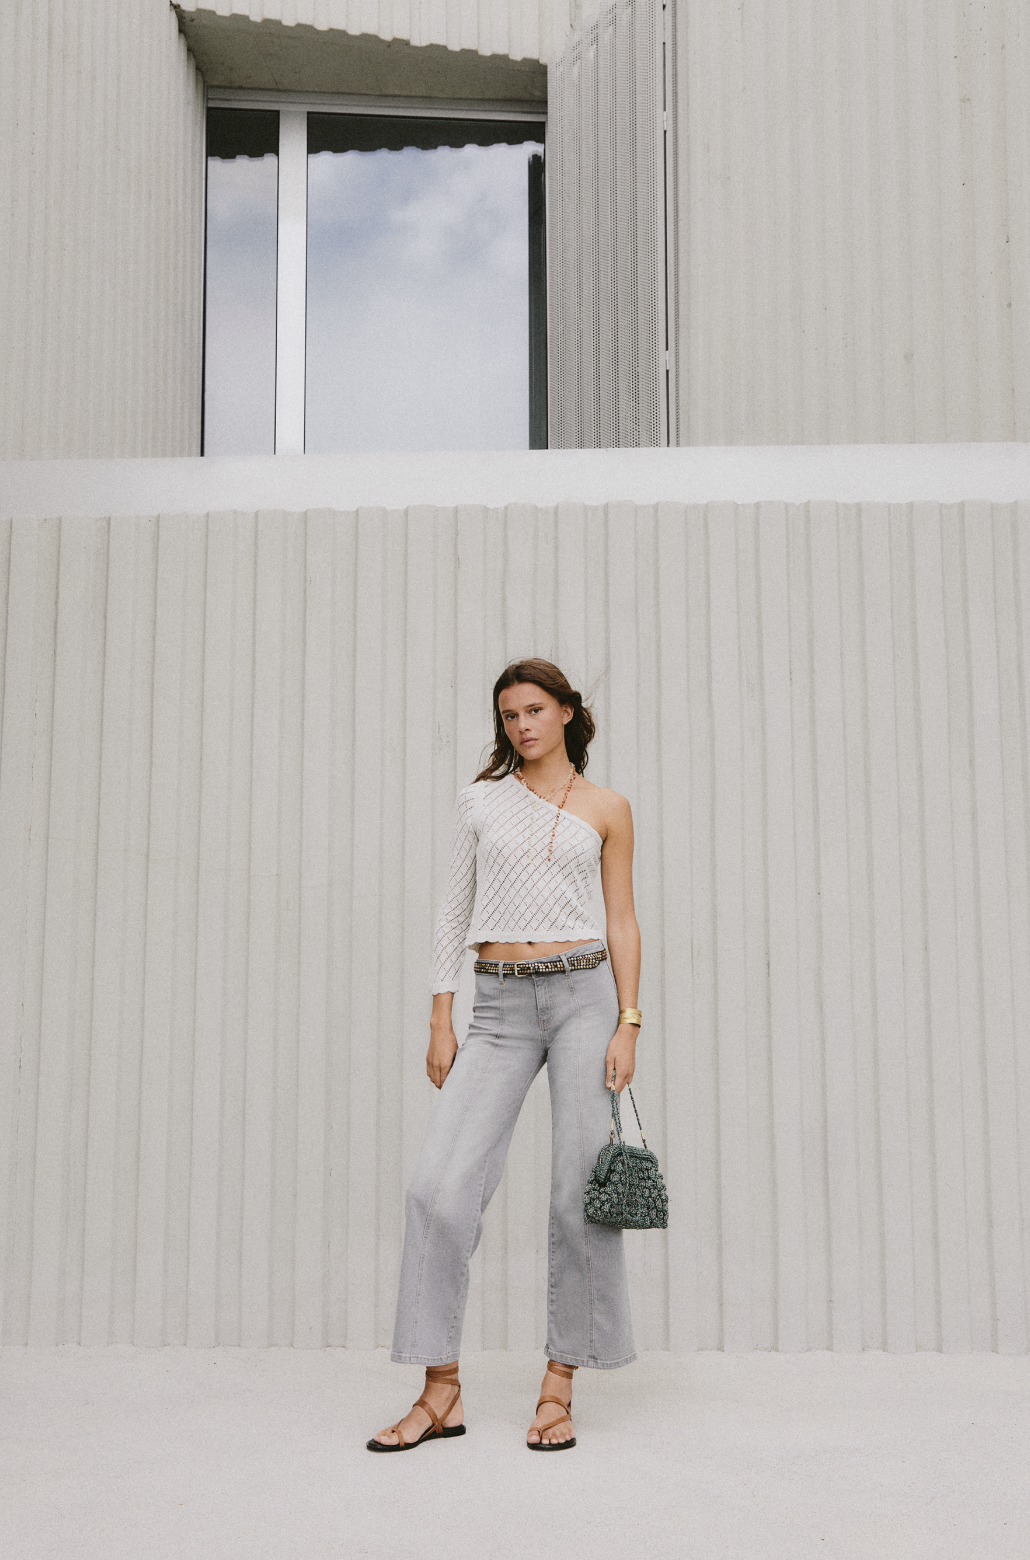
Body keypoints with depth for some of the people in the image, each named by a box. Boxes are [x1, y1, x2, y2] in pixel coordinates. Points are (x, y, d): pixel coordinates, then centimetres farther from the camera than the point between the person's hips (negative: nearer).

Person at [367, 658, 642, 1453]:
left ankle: (560, 1387, 11)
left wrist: (628, 1024, -4)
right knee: (441, 1188, -10)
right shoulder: (481, 799, 10)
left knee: (581, 1193, -3)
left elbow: (622, 922, 6)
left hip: (584, 994, -1)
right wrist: (441, 1021, 3)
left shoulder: (607, 809, 8)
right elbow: (456, 911, 9)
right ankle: (442, 1393, 1)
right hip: (501, 1006, 1)